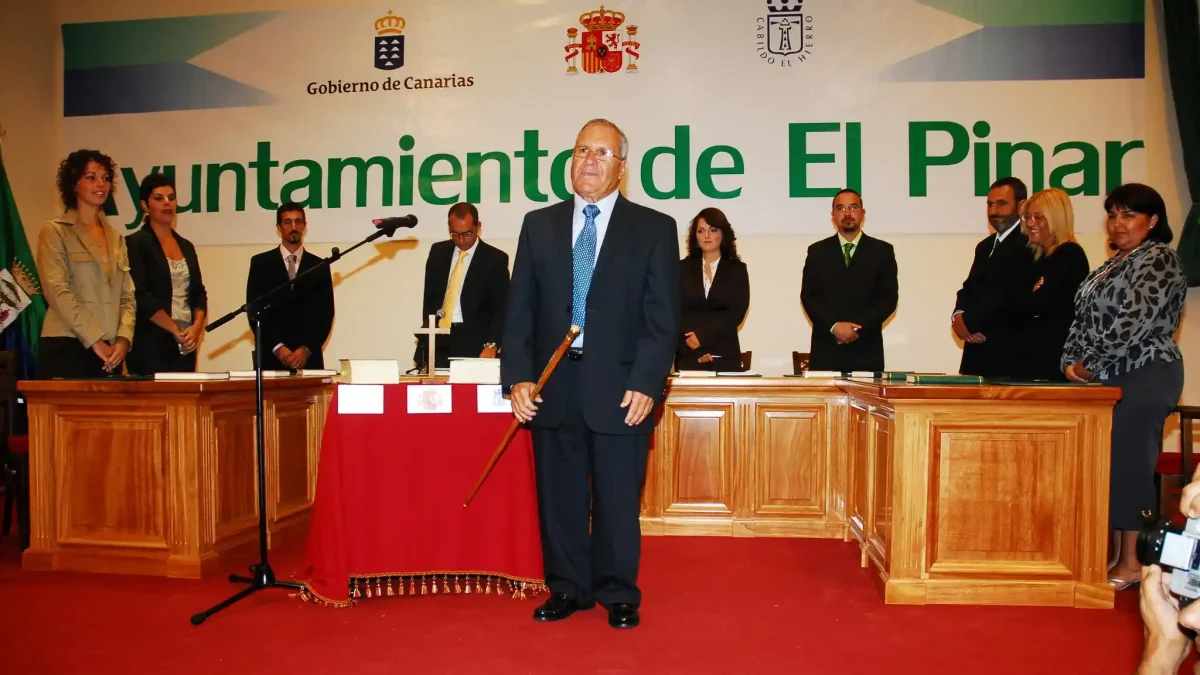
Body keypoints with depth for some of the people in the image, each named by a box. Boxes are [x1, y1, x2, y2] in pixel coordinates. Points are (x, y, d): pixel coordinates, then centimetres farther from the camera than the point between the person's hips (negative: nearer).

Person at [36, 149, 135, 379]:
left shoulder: (116, 237, 16)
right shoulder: (55, 231, 1)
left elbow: (127, 295, 10)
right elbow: (57, 291, -10)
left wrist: (124, 338, -6)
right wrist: (95, 340, -15)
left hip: (111, 351, 4)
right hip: (66, 348, -4)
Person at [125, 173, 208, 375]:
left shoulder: (186, 246, 16)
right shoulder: (136, 243, -1)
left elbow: (198, 293, 12)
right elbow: (140, 296, -11)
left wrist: (196, 327, -6)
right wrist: (175, 330, -15)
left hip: (186, 344, 5)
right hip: (152, 344, -5)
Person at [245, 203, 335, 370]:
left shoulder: (319, 266, 8)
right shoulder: (260, 263, 6)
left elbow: (325, 314, 2)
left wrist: (307, 349, -10)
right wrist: (277, 347, -11)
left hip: (309, 358, 1)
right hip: (271, 356, 0)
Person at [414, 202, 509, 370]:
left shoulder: (495, 259, -2)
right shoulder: (438, 252, 11)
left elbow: (500, 309, -6)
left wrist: (491, 345, -18)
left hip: (472, 345, -4)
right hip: (435, 342, 4)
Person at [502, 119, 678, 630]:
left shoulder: (654, 229, 3)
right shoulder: (539, 224, 10)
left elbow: (663, 317, -2)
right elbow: (520, 308, 7)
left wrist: (645, 384, -11)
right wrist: (518, 376, -4)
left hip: (620, 388, -2)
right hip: (552, 386, 3)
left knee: (618, 500, 7)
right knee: (558, 496, 11)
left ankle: (618, 595, 24)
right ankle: (567, 588, 27)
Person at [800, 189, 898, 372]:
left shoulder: (882, 251, 8)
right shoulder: (817, 251, 9)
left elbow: (889, 297, 2)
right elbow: (808, 296, 2)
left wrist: (860, 327, -11)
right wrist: (834, 326, -12)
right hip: (826, 350, 0)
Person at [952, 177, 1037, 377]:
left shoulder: (1029, 245, -11)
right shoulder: (985, 246, 19)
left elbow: (1011, 295, -20)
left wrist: (968, 321, -12)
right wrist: (959, 316, -8)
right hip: (977, 352, 8)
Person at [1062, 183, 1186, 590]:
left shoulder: (1160, 259, -7)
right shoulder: (1114, 264, 19)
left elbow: (1134, 320, -18)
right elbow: (1085, 318, 16)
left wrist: (1091, 363, -13)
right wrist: (1072, 362, 2)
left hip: (1144, 378, -8)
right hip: (1110, 378, 8)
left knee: (1128, 465, -6)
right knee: (1106, 464, 7)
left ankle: (1131, 563, 2)